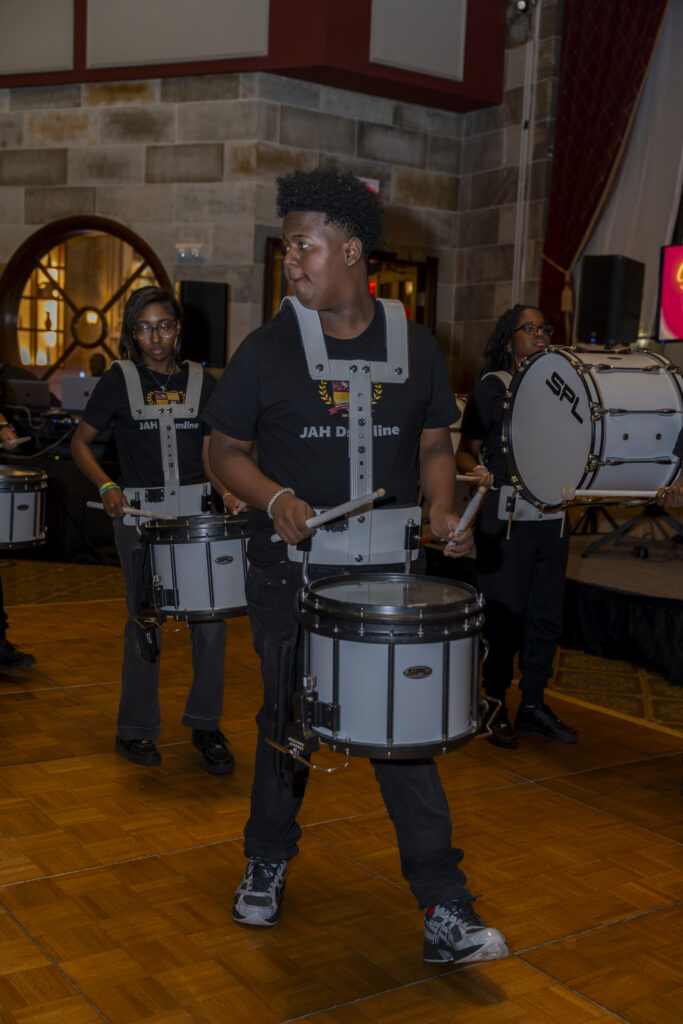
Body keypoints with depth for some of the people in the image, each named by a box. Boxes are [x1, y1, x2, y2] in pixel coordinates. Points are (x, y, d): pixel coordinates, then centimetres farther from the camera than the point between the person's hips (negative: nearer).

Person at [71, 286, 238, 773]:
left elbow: (209, 455, 11)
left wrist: (227, 492, -7)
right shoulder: (119, 380, 1)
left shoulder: (202, 382, 8)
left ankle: (206, 724, 17)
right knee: (145, 624, 4)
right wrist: (106, 486, -11)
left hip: (197, 513, 2)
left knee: (211, 621, -1)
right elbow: (81, 442, 5)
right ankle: (136, 729, 21)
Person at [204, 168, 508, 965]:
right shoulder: (265, 350, -3)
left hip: (388, 570, 1)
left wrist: (441, 509, -10)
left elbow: (433, 443, 9)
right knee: (288, 721, 13)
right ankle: (267, 865, 37)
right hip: (291, 575, -1)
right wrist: (275, 497, -18)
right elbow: (224, 448, 1)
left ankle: (446, 912, 9)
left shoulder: (413, 347, 3)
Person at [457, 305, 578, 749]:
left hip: (552, 517, 5)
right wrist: (478, 472, -23)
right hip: (505, 518, -5)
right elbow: (466, 451, -2)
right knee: (504, 616, -1)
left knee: (547, 617, 10)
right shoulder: (492, 387, -3)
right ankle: (494, 707, 16)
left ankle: (533, 705, 24)